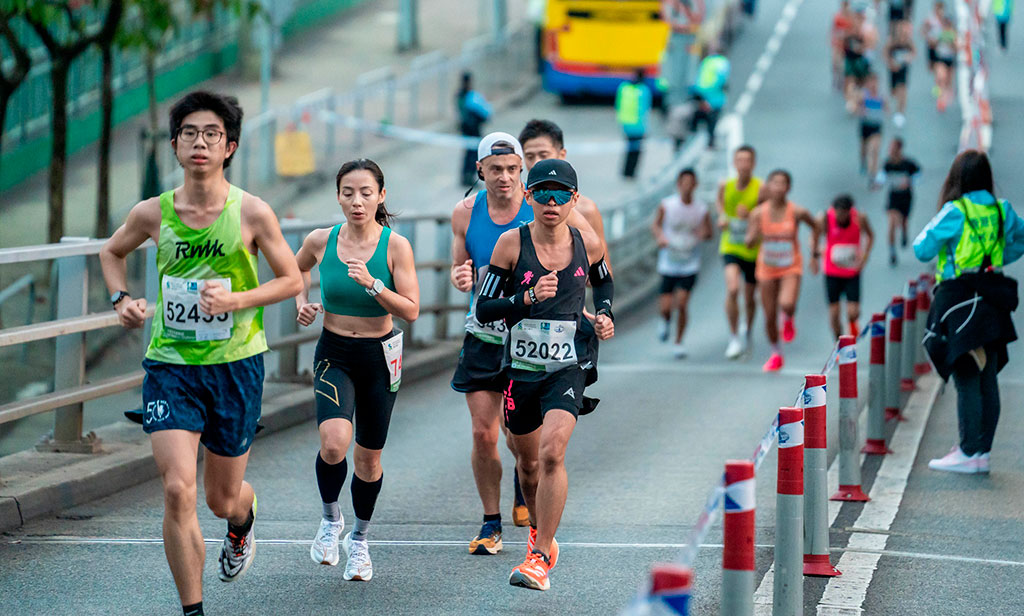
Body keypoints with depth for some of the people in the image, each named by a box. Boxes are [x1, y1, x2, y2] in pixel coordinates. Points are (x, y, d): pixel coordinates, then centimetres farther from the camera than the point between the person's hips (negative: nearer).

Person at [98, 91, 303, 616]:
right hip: (169, 364, 1)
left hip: (235, 363, 0)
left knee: (222, 500, 12)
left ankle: (243, 520, 52)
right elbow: (111, 252, 18)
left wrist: (235, 300, -15)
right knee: (177, 490, -16)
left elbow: (292, 280, 0)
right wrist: (121, 299, -1)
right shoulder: (153, 214, -3)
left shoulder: (252, 213, -9)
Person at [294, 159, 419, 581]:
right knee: (334, 443, -24)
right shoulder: (320, 241, -5)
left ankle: (359, 539, 33)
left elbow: (411, 310, -14)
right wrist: (302, 302, 2)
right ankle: (331, 519, 3)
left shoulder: (395, 246, -11)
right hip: (334, 355, 0)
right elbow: (298, 268, 19)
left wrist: (372, 284, -27)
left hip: (379, 356, 0)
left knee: (369, 456, 9)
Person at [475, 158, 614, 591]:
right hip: (520, 367, 1)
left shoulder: (587, 245, -1)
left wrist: (603, 314, 3)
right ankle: (540, 531, 45)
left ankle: (540, 559, -17)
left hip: (567, 368, -1)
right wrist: (528, 298, -21)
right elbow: (483, 308, -7)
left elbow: (603, 282, 22)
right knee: (528, 462, 15)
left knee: (551, 453, -21)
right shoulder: (512, 243, -7)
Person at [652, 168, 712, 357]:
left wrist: (703, 233, -17)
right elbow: (656, 225, 7)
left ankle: (678, 343, 8)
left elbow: (709, 233, 7)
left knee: (681, 304, -11)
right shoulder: (666, 205, -7)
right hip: (668, 263, 0)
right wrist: (660, 236, -15)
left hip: (690, 265, 0)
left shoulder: (702, 209, -5)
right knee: (665, 306, -4)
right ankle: (666, 321, 35)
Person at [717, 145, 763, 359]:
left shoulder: (761, 189, -14)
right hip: (730, 248, 0)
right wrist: (722, 216, 0)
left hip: (753, 250, 0)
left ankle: (747, 329, 45)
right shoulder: (725, 186, -5)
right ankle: (734, 338, -9)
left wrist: (750, 217, -28)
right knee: (732, 289, -22)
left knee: (749, 298, 13)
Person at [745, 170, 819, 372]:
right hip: (767, 267, 2)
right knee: (770, 316, 6)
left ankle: (788, 318, 11)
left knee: (787, 304, -28)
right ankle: (776, 355, 30)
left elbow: (815, 226, 6)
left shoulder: (797, 212, -13)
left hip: (791, 266, -2)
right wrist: (754, 236, -30)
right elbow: (749, 242, -7)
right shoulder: (759, 213, -9)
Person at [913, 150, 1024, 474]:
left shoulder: (955, 212, -11)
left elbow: (922, 250, -10)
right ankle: (982, 450, 13)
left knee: (966, 380, -5)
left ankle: (969, 454, -4)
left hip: (960, 300, -6)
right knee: (988, 380, 8)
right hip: (991, 300, 6)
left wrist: (930, 231, 9)